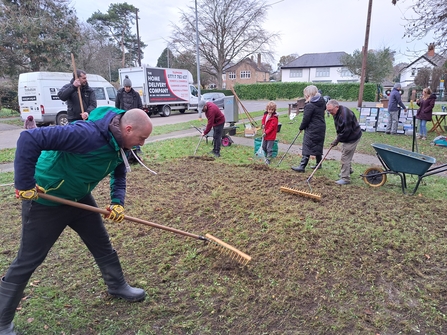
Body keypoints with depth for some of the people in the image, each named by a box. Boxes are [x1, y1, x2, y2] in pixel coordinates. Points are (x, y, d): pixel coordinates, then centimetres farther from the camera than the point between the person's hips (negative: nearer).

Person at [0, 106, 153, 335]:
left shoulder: (119, 143, -6)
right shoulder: (87, 134, -35)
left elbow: (119, 175, 9)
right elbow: (29, 140, -37)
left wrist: (118, 202, -7)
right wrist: (24, 185, -31)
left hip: (80, 198, 8)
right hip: (45, 200, -8)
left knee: (102, 243, 16)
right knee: (28, 260, 5)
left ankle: (118, 286, 39)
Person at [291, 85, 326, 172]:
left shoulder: (309, 105, -17)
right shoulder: (322, 102, 8)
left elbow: (306, 119, -15)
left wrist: (301, 127, 0)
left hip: (312, 129, -8)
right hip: (321, 128, 8)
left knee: (307, 147, -6)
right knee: (318, 146, 17)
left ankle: (302, 166, -6)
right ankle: (319, 164, 28)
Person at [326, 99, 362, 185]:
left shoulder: (345, 114, -29)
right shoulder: (337, 113, 4)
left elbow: (346, 131, -28)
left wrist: (337, 140, -20)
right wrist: (337, 139, 4)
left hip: (352, 137, -10)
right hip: (348, 137, 10)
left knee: (345, 157, -7)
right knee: (345, 154, 25)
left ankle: (345, 178, 2)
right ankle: (348, 170, 46)